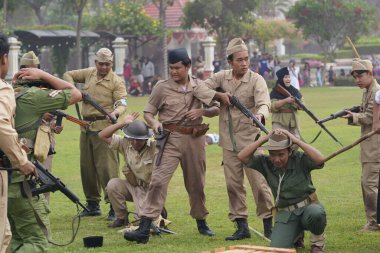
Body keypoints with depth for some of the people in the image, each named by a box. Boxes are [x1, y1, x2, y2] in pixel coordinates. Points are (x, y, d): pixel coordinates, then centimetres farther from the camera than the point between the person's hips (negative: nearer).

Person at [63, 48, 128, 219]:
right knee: (87, 166, 12)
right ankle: (92, 204, 22)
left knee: (107, 166, -13)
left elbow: (122, 102, -12)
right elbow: (68, 75, 25)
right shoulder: (88, 74, 13)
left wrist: (116, 112, -35)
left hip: (104, 127, -7)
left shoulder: (116, 81, -3)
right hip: (86, 126, 7)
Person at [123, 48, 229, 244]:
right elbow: (148, 112, 3)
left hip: (194, 139, 3)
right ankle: (144, 229, -21)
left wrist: (202, 111, -9)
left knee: (196, 183, 15)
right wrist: (154, 123, -19)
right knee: (158, 180, -15)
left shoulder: (199, 87, 6)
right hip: (171, 139, -3)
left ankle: (201, 222, 36)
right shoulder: (162, 87, -1)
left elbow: (216, 110, 12)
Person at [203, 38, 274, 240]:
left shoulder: (256, 80, -9)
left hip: (249, 139, -4)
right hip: (228, 141, 4)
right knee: (233, 184, 5)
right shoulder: (221, 77, 4)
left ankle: (268, 223, 6)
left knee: (258, 182, -5)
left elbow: (264, 102, -24)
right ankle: (242, 226, 12)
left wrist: (260, 115, -45)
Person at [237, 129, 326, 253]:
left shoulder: (300, 159, -11)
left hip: (308, 206, -3)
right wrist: (264, 139, -16)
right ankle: (295, 236, 18)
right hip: (285, 214, 3)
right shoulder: (266, 163, -1)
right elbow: (242, 156, -12)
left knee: (315, 214, -41)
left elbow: (320, 160, -31)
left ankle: (318, 241, -4)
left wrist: (296, 140, -27)